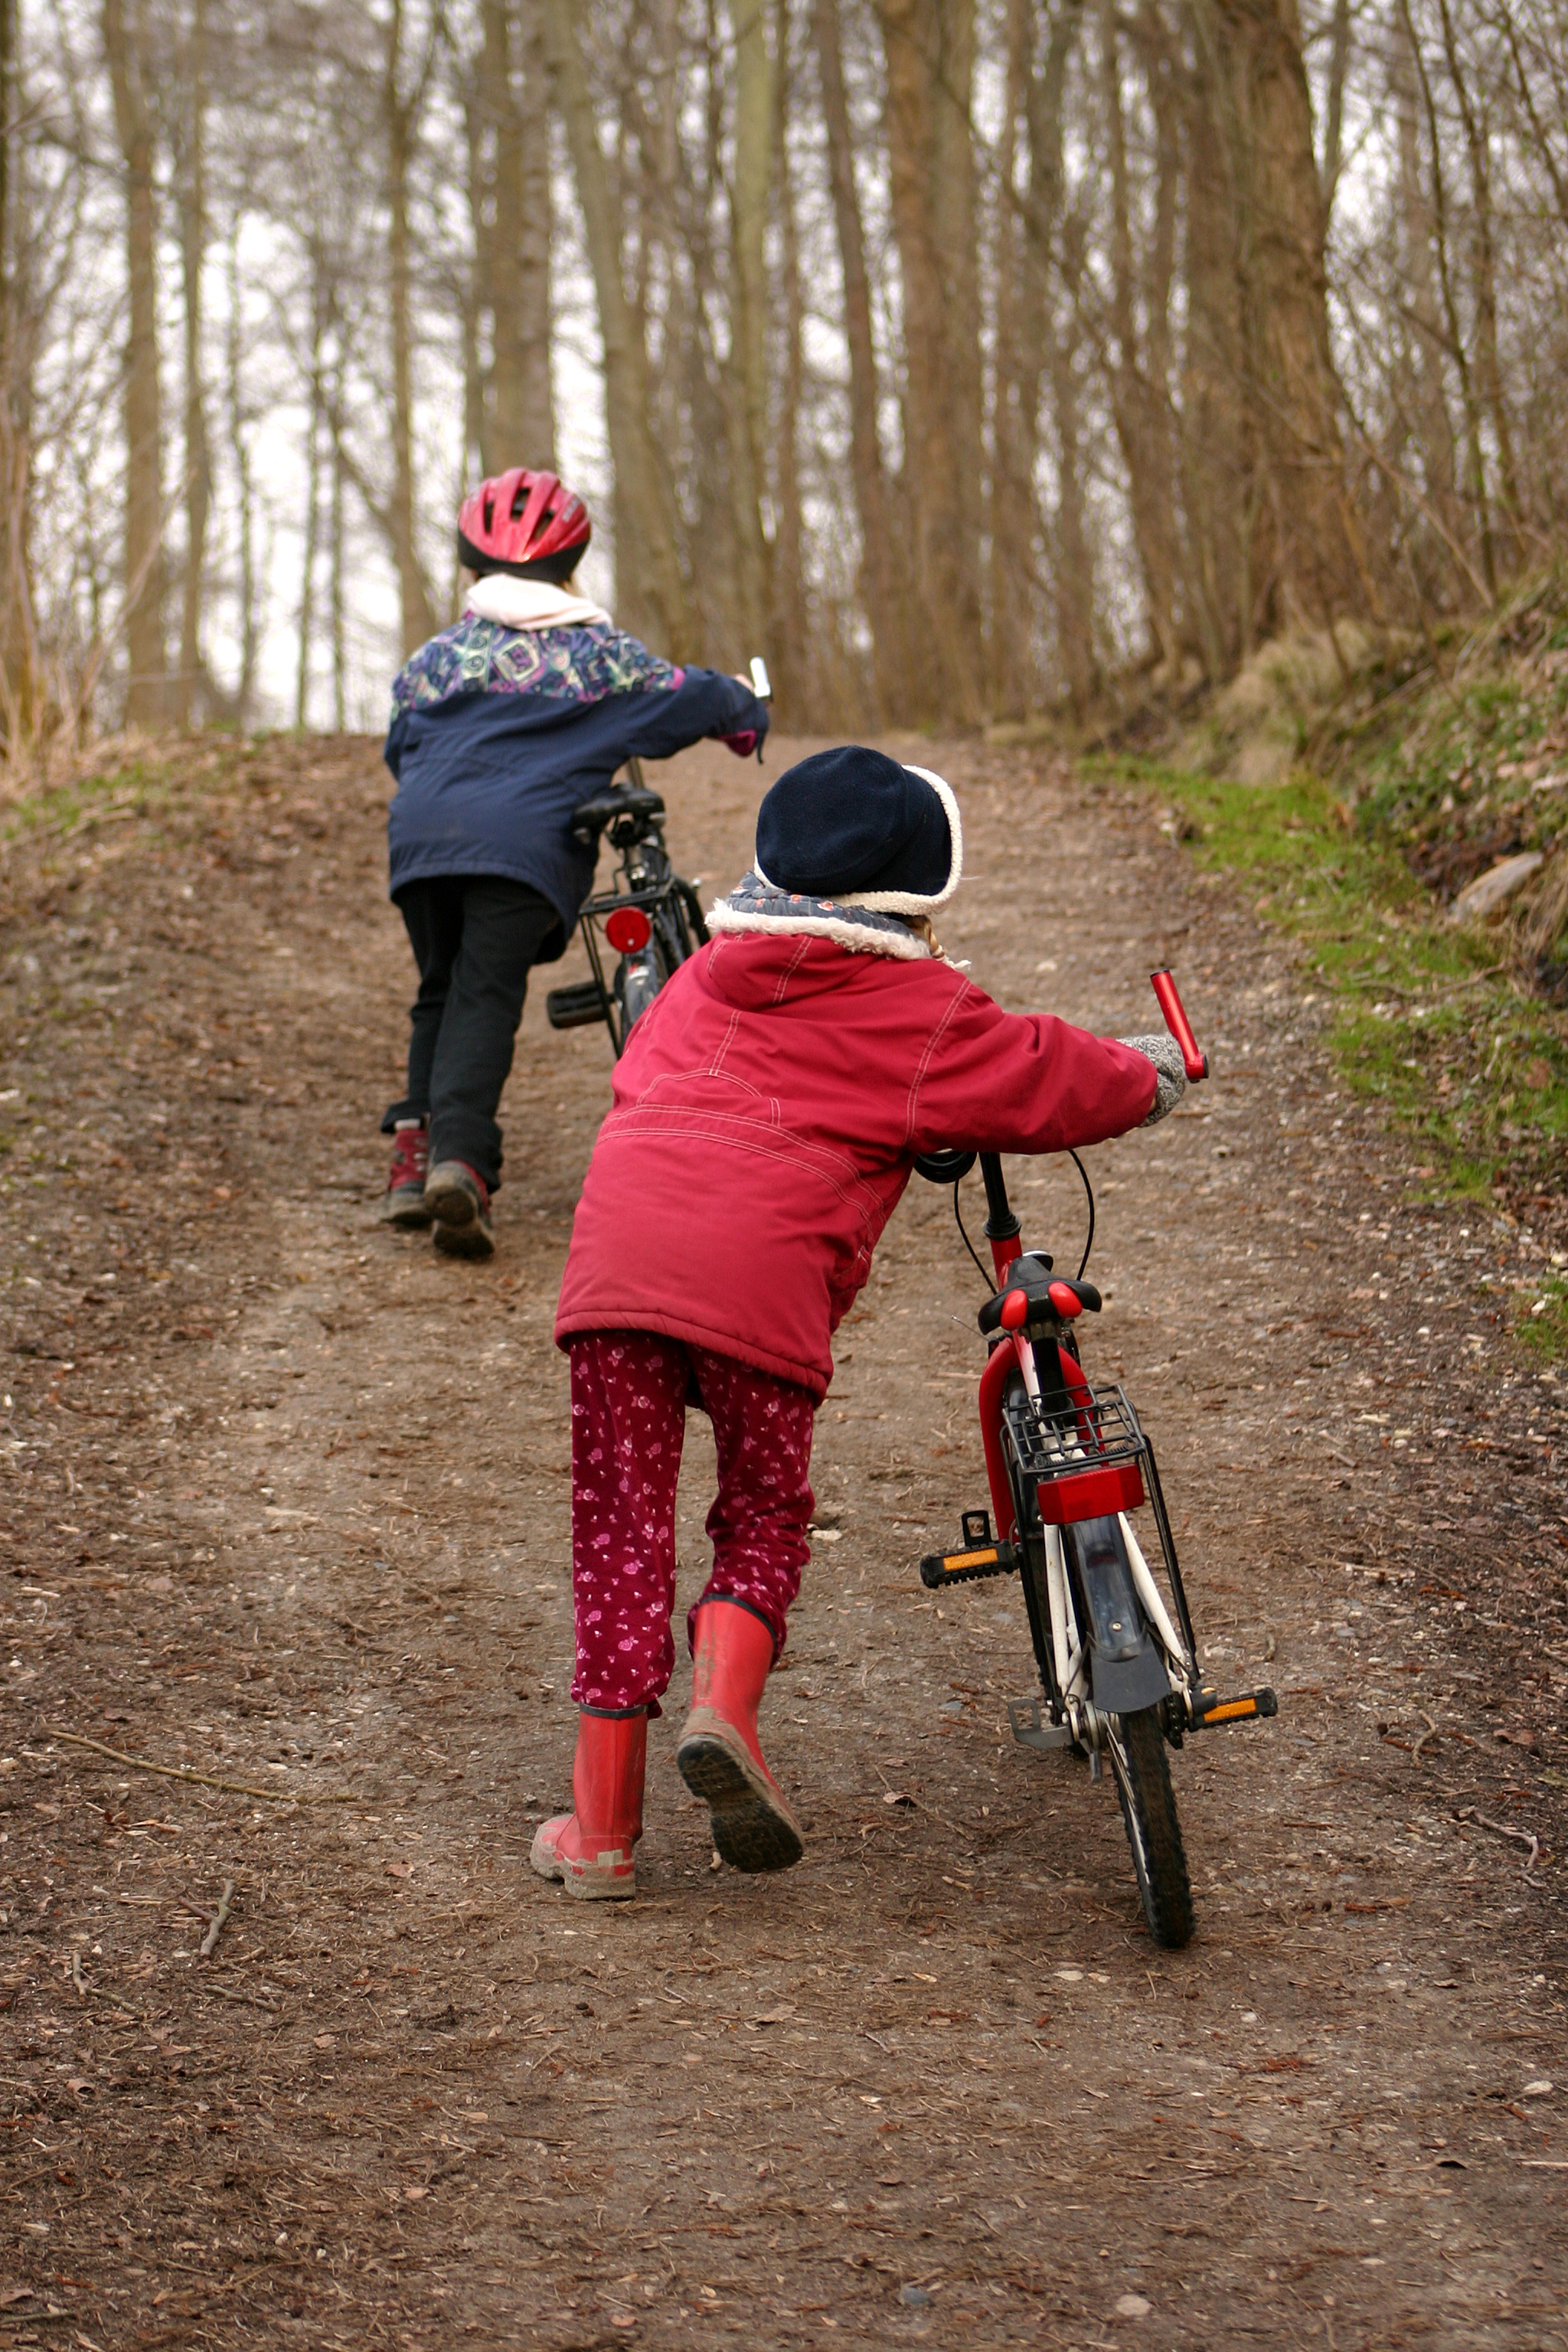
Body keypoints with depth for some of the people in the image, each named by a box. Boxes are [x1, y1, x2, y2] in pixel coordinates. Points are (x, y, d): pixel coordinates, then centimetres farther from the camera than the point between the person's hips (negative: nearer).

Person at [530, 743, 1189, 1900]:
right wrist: (1153, 1071, 39)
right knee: (767, 1517, 17)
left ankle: (603, 1822, 12)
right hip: (761, 1277, -4)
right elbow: (1051, 1079, 19)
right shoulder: (922, 1011, 12)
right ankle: (724, 1707, -9)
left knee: (622, 1523, 10)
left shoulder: (703, 977, 27)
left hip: (615, 1246, 4)